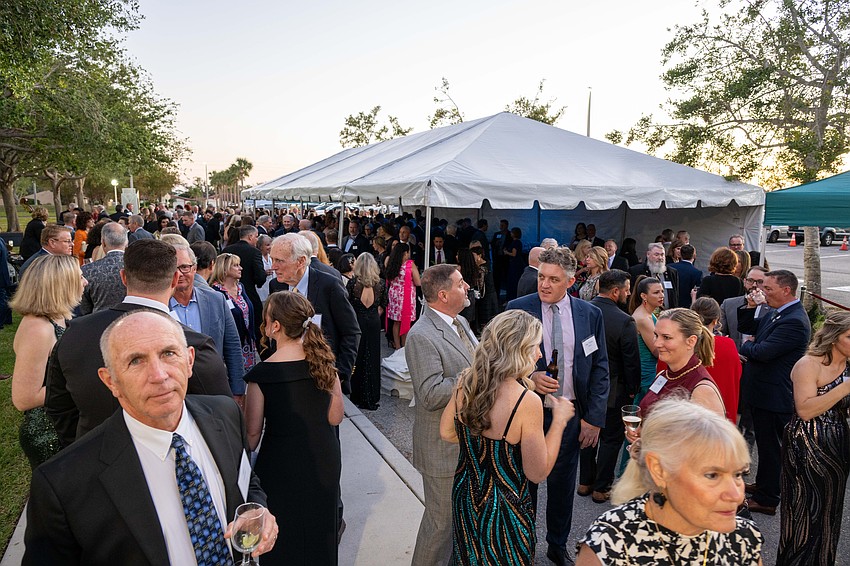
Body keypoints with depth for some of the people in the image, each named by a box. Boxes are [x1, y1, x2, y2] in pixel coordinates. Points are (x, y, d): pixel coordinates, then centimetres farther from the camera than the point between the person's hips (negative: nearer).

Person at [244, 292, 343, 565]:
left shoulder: (261, 374, -20)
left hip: (282, 465, -3)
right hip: (324, 459, 4)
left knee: (284, 537, 19)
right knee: (319, 530, 24)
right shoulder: (323, 361, -10)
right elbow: (335, 417, -1)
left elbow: (252, 434, -12)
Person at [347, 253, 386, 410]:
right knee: (372, 358, 10)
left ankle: (357, 396, 14)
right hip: (374, 323, 2)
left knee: (357, 358, 8)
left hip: (357, 321, -2)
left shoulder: (353, 282, -10)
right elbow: (383, 306, 5)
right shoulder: (380, 283, -3)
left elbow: (348, 305, -8)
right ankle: (372, 397, 17)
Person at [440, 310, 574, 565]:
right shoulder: (527, 402, -29)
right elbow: (538, 473, -18)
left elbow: (447, 433, 3)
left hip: (465, 496, 5)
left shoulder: (466, 381, -12)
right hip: (504, 506, -5)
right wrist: (559, 420, -11)